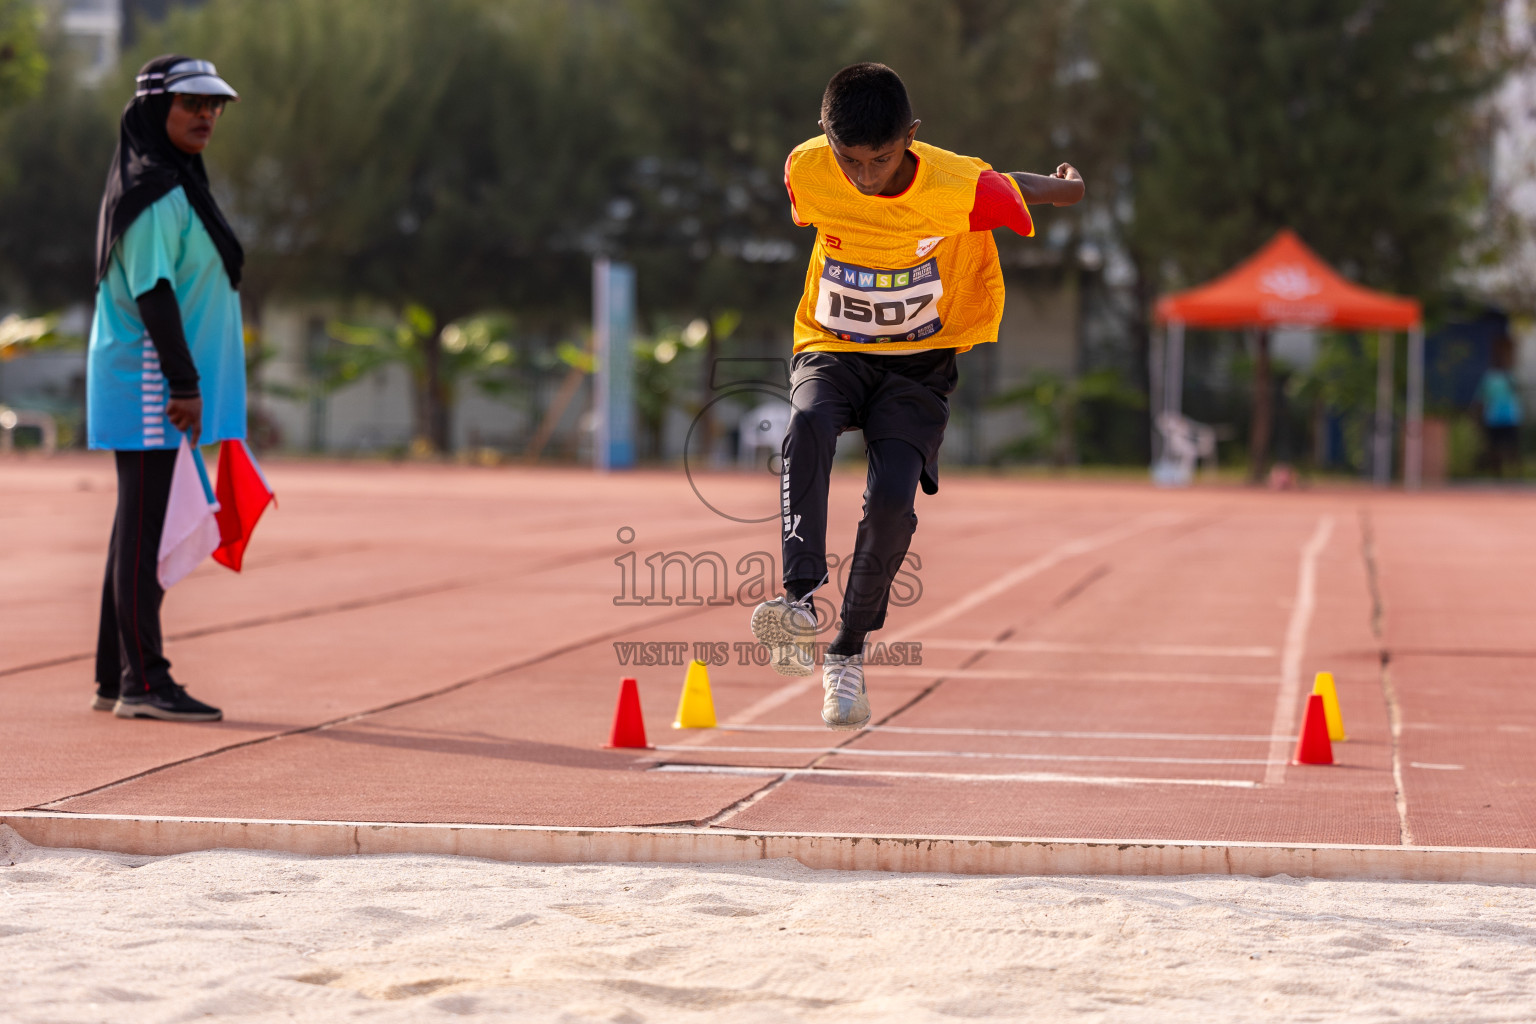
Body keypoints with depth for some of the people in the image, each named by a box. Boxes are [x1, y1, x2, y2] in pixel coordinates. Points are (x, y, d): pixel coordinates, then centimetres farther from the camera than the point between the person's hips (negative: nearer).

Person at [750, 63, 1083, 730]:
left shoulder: (960, 190, -23)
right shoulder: (806, 173, -14)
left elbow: (1062, 192, -3)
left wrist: (1067, 184, 19)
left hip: (921, 362, -1)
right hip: (830, 351, 2)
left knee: (892, 498, -23)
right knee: (807, 425, -34)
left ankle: (848, 652, -1)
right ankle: (800, 600, -44)